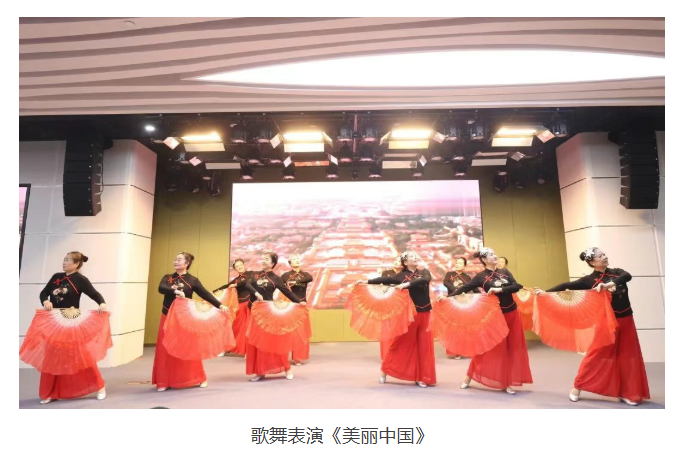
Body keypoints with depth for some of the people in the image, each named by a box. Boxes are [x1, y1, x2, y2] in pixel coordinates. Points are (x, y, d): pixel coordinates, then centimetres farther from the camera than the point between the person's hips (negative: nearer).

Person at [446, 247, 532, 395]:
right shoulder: (481, 276, -7)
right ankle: (469, 376, 15)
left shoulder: (505, 272, 5)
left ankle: (507, 382, 19)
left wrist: (500, 290, -21)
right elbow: (465, 288, -14)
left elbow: (516, 286, -6)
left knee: (513, 348, 8)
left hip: (512, 314, 5)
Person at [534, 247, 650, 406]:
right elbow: (567, 285, -10)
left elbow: (628, 276, -19)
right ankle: (577, 387, 11)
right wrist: (545, 291, -17)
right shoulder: (590, 280, -8)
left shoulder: (616, 272, 2)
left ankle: (627, 393, 20)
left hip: (626, 320, 4)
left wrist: (609, 284, -36)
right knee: (596, 354, -1)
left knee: (627, 357, 7)